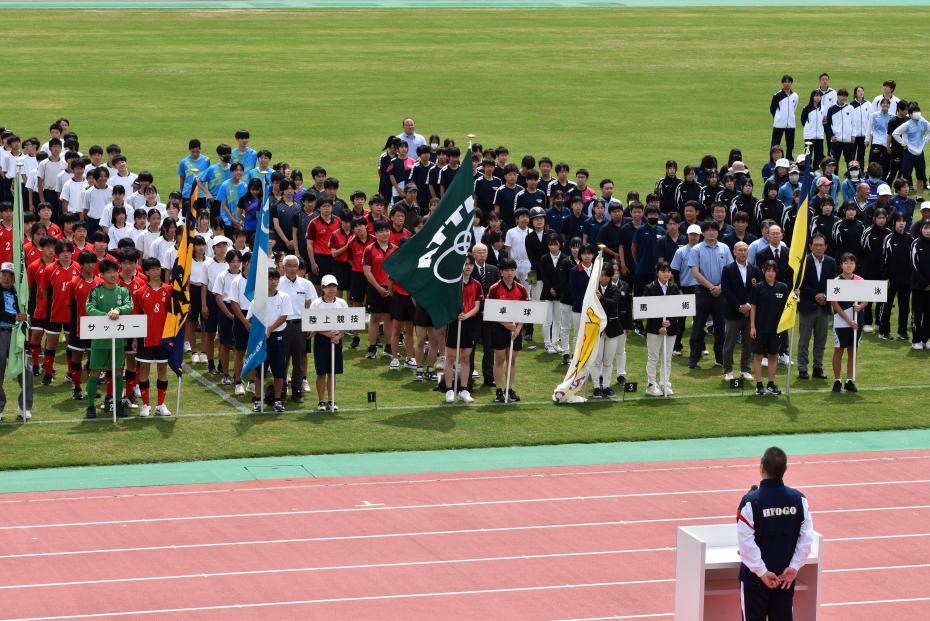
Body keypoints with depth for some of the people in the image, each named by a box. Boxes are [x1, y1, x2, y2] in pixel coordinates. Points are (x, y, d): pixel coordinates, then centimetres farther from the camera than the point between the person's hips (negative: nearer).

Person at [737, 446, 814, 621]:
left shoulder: (751, 502, -18)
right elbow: (807, 538, -5)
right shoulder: (799, 499, -6)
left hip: (755, 577, -4)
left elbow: (746, 543, -19)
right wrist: (794, 567, -2)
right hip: (786, 576, 4)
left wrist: (761, 572, -12)